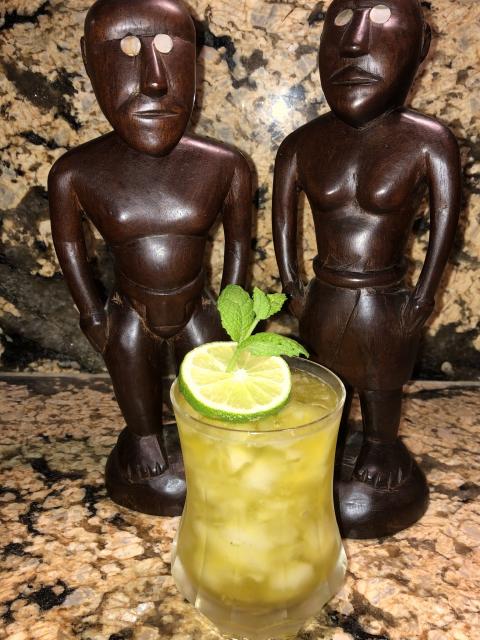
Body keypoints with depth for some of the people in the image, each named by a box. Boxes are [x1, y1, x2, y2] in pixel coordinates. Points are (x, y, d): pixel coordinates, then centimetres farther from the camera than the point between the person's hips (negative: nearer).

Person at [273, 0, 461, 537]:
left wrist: (420, 301, -6)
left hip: (385, 304, -2)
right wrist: (293, 287, 3)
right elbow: (283, 218, 3)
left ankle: (380, 454, 45)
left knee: (381, 391, 18)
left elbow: (444, 225, -8)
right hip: (325, 301, 3)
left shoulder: (428, 143, -13)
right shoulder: (303, 144, -5)